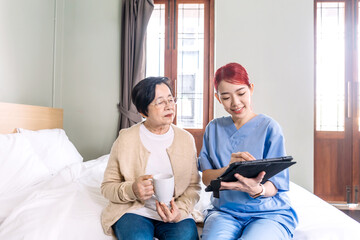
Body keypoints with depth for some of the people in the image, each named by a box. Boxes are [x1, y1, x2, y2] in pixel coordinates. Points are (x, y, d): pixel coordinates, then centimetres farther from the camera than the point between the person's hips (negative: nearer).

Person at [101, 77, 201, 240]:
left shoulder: (187, 139, 4)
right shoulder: (126, 139, -3)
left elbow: (193, 186, 6)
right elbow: (107, 186, 1)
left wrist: (181, 210, -13)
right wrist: (131, 190, -19)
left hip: (174, 214, 2)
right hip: (134, 210, -1)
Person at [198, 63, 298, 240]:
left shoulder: (269, 127, -1)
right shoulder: (214, 128, 8)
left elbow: (275, 184, -4)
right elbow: (206, 178, 1)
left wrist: (256, 190, -28)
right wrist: (229, 169, -21)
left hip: (269, 212, -1)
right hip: (225, 210, 1)